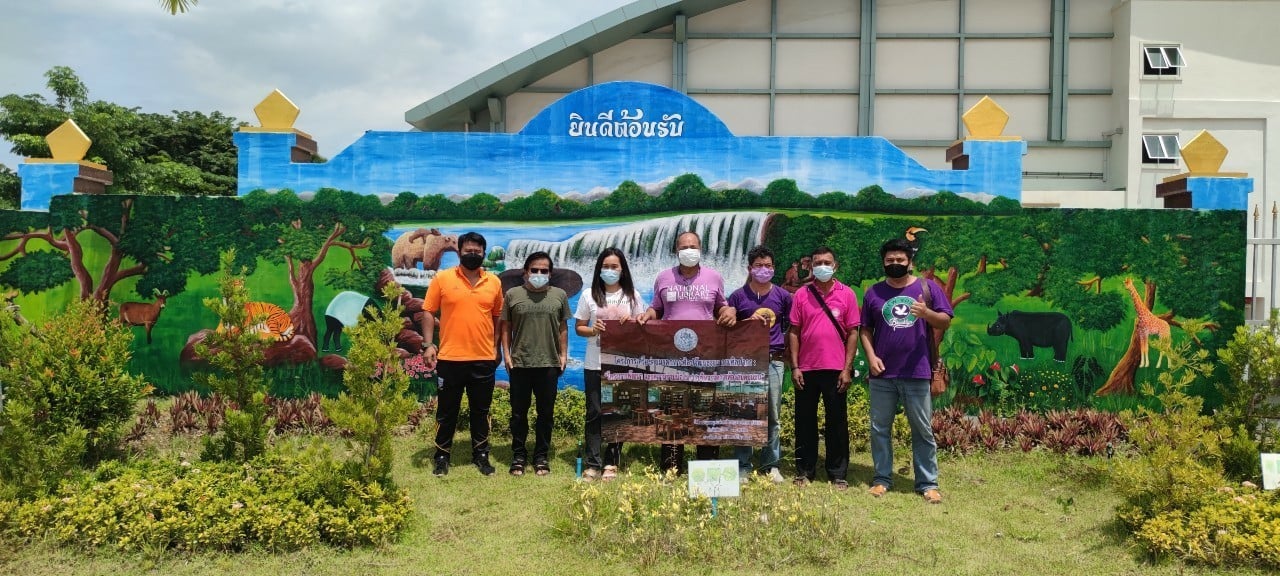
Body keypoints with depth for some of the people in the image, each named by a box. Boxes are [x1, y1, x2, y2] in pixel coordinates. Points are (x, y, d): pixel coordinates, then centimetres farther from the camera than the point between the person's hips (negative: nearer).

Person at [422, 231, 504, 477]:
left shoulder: (494, 281, 5)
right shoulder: (442, 278, -2)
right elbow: (429, 313, 0)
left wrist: (496, 347, 10)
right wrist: (429, 344, -9)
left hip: (484, 359, 2)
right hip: (450, 358, -2)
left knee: (481, 411, 12)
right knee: (446, 411, 8)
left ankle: (481, 455, 24)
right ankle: (442, 456, 20)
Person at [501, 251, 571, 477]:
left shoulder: (559, 295, 6)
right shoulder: (513, 295, 3)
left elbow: (563, 328, 10)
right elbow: (505, 326, 5)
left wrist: (563, 354, 5)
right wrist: (506, 353, -1)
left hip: (549, 364, 1)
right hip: (519, 363, -1)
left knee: (546, 413, 7)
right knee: (519, 412, 6)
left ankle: (542, 456, 18)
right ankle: (519, 456, 18)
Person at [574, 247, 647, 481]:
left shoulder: (632, 296, 7)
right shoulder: (589, 296, 5)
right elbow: (579, 328, 6)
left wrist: (632, 324, -11)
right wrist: (592, 330, -15)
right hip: (595, 365, -1)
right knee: (594, 413, -1)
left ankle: (611, 463, 12)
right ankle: (592, 464, 3)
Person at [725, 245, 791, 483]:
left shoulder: (783, 296, 9)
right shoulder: (738, 296, 7)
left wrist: (786, 349, 4)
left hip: (773, 361, 1)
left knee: (772, 414, 4)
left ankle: (771, 465, 14)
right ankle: (742, 466, 9)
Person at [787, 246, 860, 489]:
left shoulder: (846, 294, 2)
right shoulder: (802, 295, 5)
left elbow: (852, 333, 1)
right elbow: (794, 332, 5)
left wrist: (847, 369, -5)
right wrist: (794, 366, -2)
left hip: (835, 369, -1)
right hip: (806, 369, 1)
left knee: (837, 422, 5)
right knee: (805, 421, 8)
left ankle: (838, 474, 15)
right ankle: (805, 470, 19)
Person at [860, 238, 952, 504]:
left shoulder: (928, 287, 3)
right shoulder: (874, 292, 8)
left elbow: (945, 322, 1)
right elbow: (866, 329, 9)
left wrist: (927, 313, -19)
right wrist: (871, 356, -6)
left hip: (917, 373, -2)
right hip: (882, 374, 2)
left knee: (923, 430, 4)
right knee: (879, 429, 7)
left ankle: (928, 483, 12)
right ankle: (882, 479, 18)